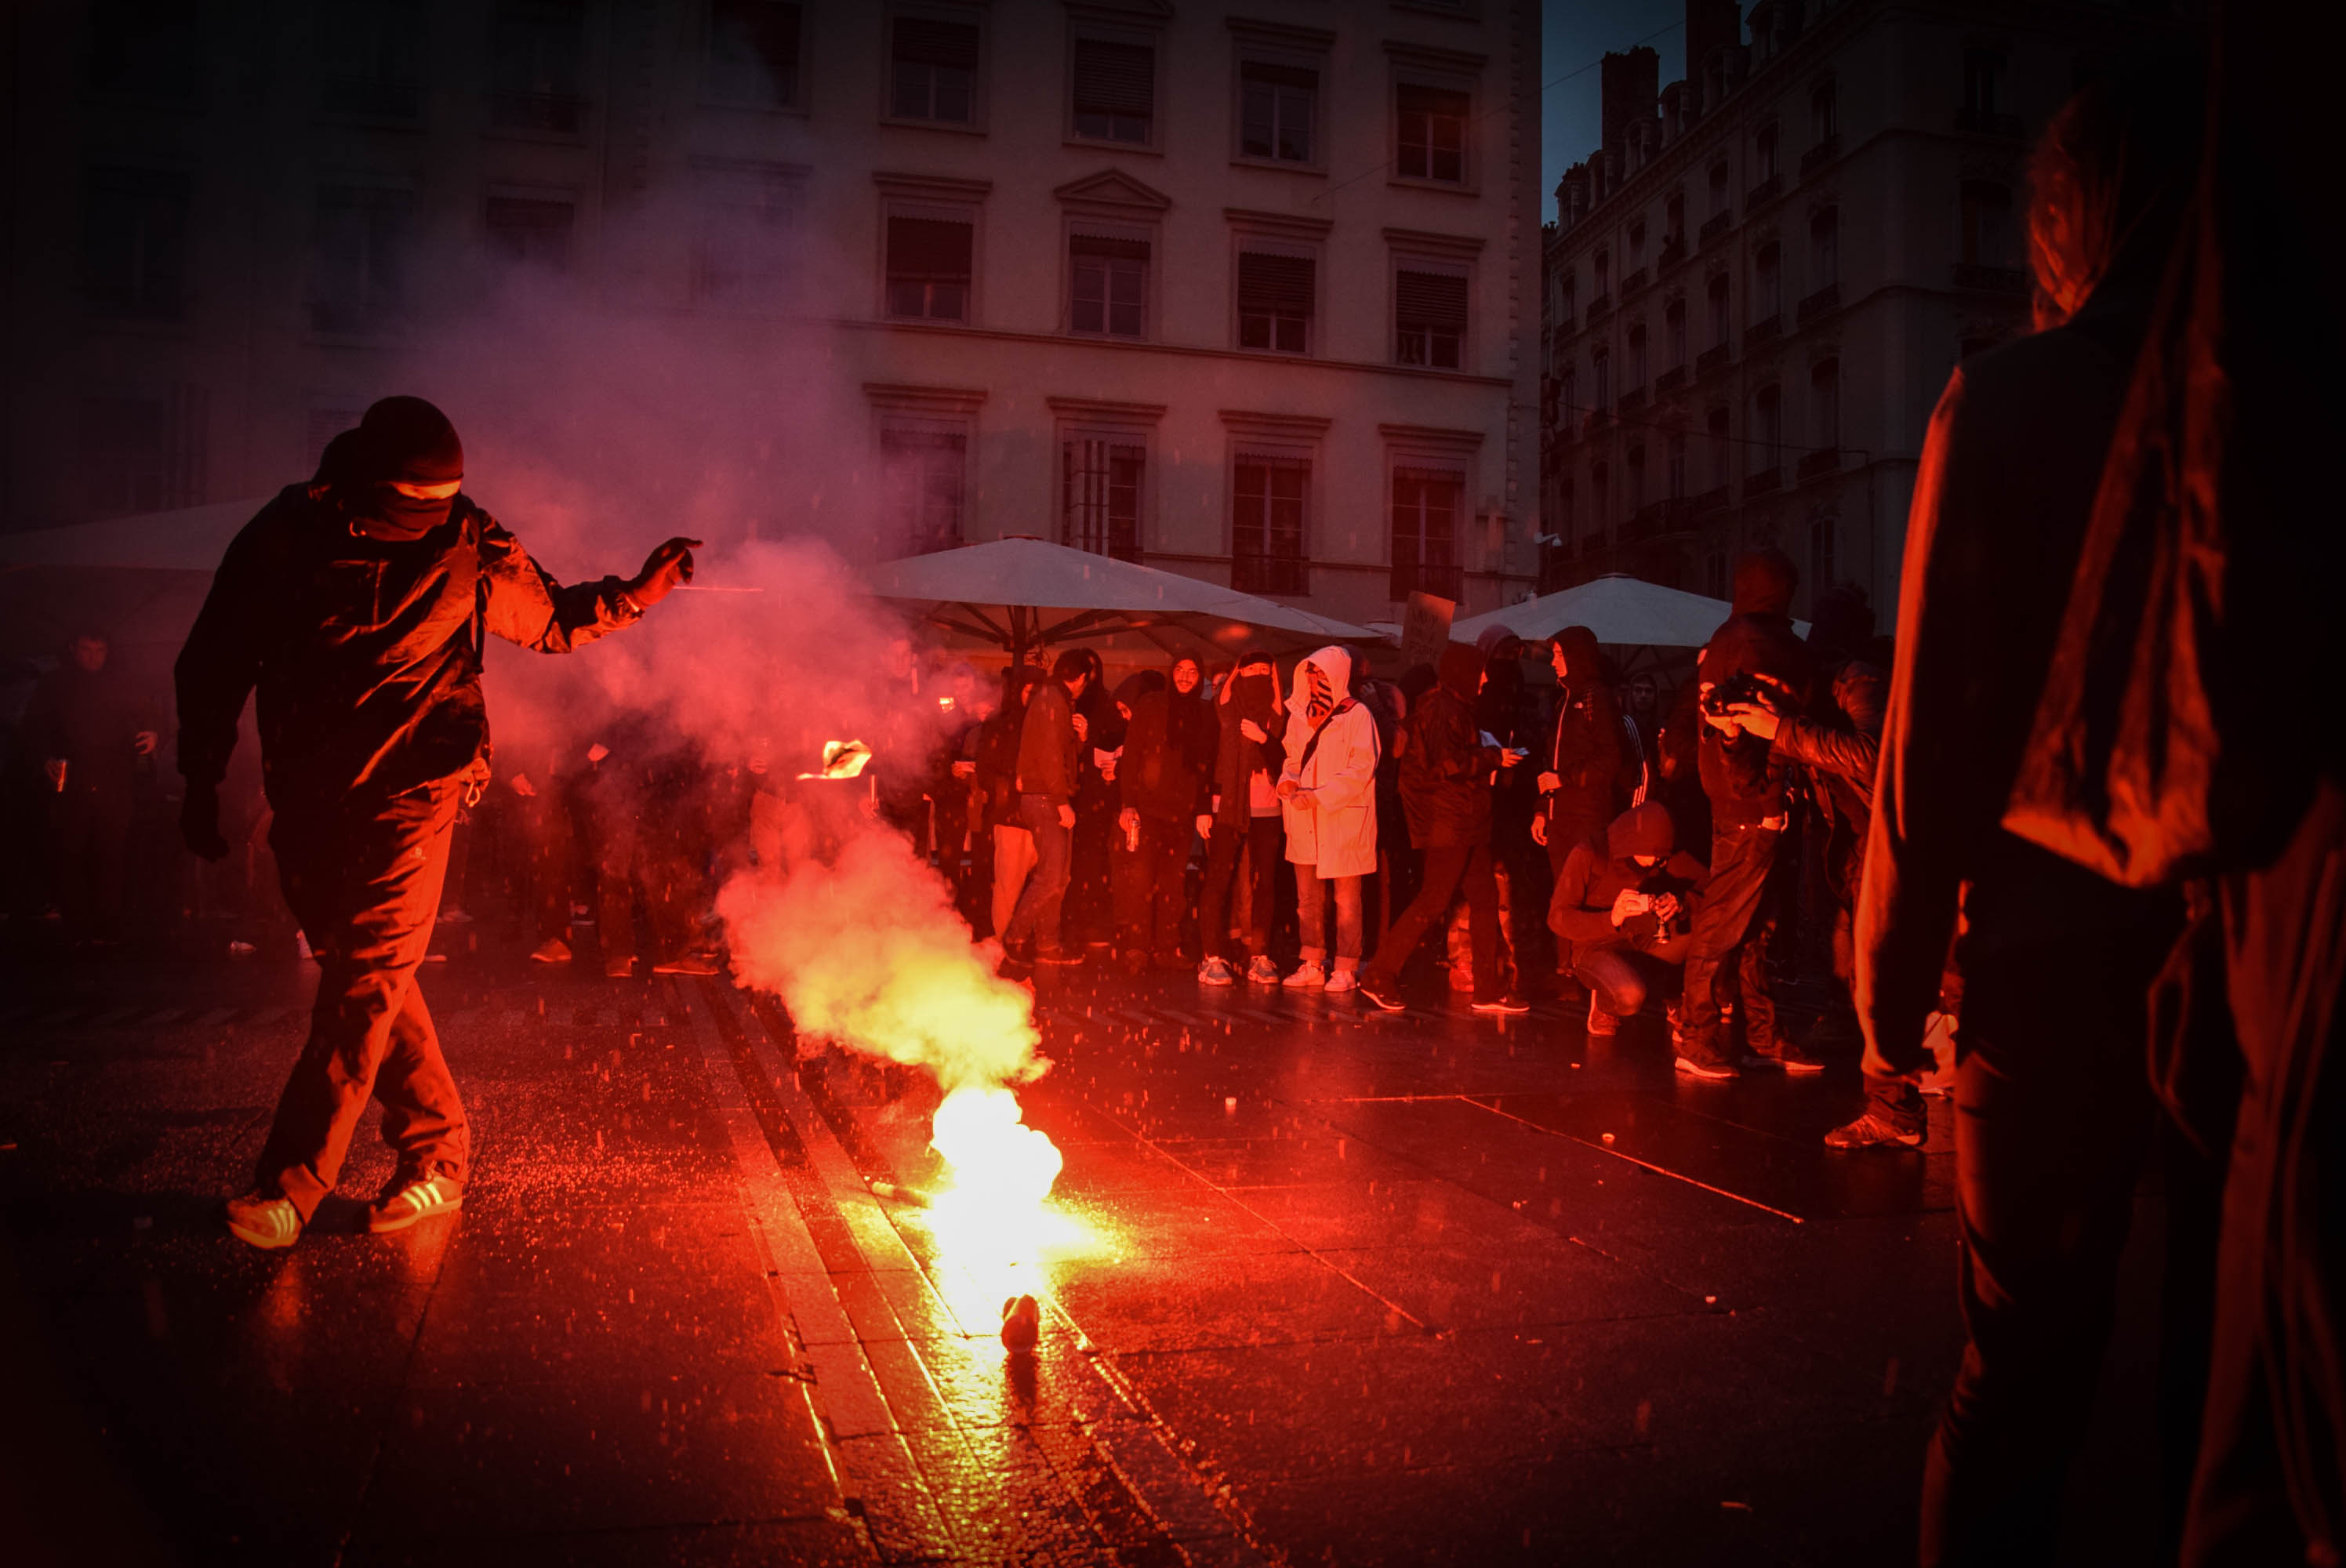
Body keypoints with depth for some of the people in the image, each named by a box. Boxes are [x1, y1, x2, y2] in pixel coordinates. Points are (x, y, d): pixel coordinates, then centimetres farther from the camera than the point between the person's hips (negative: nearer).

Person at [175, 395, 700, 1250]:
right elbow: (213, 664, 8)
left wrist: (638, 590, -3)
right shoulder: (285, 537, 0)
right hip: (308, 796, 3)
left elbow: (554, 618, 12)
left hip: (408, 793, -3)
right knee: (367, 973, 7)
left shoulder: (465, 548, -2)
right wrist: (201, 778, 6)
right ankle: (437, 1153, 18)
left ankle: (291, 1184, -6)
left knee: (367, 978, -10)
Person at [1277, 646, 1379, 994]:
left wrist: (1319, 795, -19)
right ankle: (1313, 965, 18)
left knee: (1346, 899, -2)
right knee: (1308, 897, 9)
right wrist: (1288, 780, -3)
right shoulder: (1301, 716, 13)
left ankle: (1346, 969, 4)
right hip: (1305, 822, 6)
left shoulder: (1357, 716, -6)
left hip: (1344, 820, -6)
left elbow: (1361, 769, -13)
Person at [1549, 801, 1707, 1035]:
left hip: (1643, 944, 5)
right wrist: (1611, 919, -37)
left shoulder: (1665, 855, -5)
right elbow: (1557, 918, -19)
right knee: (1629, 997, -37)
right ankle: (1603, 1004, 1)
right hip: (1594, 947, -5)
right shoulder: (1588, 854, -18)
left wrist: (1682, 903, -32)